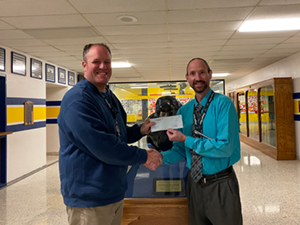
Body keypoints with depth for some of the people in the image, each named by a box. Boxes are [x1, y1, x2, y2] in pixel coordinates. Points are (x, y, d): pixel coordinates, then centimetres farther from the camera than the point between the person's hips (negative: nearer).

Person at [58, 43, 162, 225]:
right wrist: (143, 156, -17)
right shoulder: (78, 99, -20)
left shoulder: (109, 96, 11)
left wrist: (140, 130, 1)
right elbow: (103, 146, -27)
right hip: (89, 197, -8)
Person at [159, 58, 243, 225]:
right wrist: (160, 157, -12)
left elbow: (225, 147, -23)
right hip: (195, 182, 5)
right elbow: (180, 150, 7)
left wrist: (186, 140, -20)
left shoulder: (223, 104, -15)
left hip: (221, 184, -5)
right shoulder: (183, 111, 3)